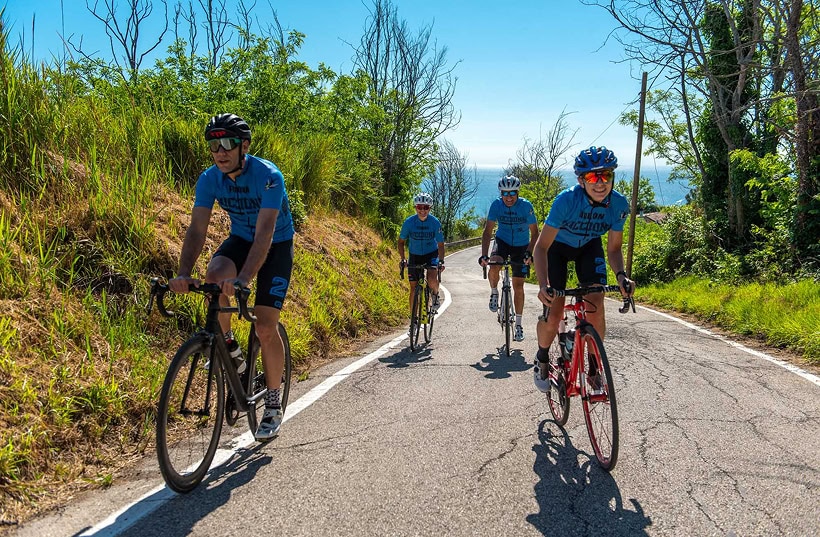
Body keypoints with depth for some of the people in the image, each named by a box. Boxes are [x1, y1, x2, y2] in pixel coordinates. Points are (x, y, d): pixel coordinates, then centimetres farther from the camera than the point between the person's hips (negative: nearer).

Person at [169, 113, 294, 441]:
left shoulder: (268, 176, -29)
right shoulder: (210, 179, -14)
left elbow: (265, 233, -38)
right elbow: (196, 230, -20)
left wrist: (243, 279, -51)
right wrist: (183, 274, -37)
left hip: (276, 245, -4)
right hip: (240, 239, 4)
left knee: (265, 327, -12)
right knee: (215, 278, -31)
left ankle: (274, 405, 7)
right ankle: (229, 348, -4)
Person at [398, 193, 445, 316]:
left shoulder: (435, 222, -18)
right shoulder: (409, 222, -17)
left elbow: (440, 244, -15)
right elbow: (401, 242, -5)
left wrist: (441, 261, -28)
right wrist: (403, 259, -18)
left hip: (431, 254, -1)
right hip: (415, 255, 1)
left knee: (432, 279, -27)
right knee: (413, 288, -1)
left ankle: (435, 295, 8)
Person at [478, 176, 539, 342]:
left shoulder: (526, 206, -21)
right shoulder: (496, 205, -18)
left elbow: (534, 232, -16)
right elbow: (488, 231, -16)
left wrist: (529, 253, -30)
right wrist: (484, 255, -27)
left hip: (521, 247, -1)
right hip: (502, 241, 1)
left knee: (518, 286, 1)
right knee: (494, 267, -31)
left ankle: (518, 324, 12)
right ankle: (494, 292, 2)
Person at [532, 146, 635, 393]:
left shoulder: (619, 204, -25)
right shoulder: (567, 200, -36)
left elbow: (614, 249, -13)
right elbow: (541, 246, -34)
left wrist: (621, 275, -34)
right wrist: (543, 284, -48)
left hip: (589, 247, 3)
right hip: (558, 246, -2)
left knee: (595, 308, -14)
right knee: (553, 313, -13)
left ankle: (594, 367, 7)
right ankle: (542, 359, 17)